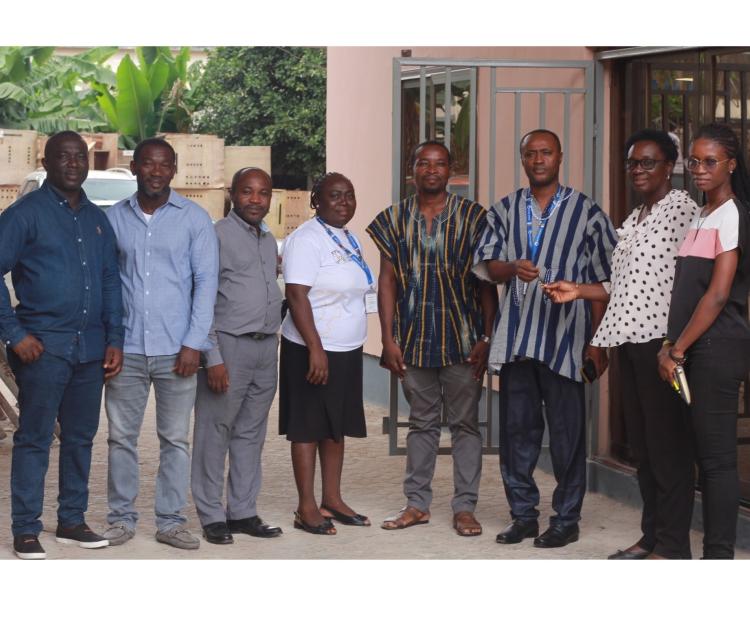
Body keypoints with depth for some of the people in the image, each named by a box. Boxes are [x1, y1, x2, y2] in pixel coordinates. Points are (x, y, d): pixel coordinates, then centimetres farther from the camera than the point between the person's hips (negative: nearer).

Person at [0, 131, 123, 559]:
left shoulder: (97, 219, 14)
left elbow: (111, 282, 17)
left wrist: (115, 339, 9)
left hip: (91, 348, 6)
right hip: (43, 345, -6)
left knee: (81, 437, 11)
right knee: (35, 438, -1)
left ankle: (72, 521, 22)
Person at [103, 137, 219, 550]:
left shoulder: (194, 219, 1)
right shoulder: (114, 218, 6)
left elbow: (206, 280, -1)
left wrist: (194, 344, -7)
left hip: (176, 350, -1)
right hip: (126, 347, 1)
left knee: (175, 439, 4)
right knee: (121, 437, 5)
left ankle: (170, 521, 12)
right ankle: (121, 517, 16)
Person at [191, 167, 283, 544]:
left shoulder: (269, 240, 16)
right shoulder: (217, 236, -7)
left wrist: (273, 338, 14)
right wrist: (213, 358, -16)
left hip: (266, 347, 7)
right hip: (229, 344, -7)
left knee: (251, 434, 11)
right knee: (214, 433, -1)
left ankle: (243, 511, 17)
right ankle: (212, 516, 4)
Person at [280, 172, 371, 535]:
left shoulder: (349, 240, 13)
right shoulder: (307, 239, -14)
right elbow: (297, 295, -21)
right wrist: (315, 349, -25)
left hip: (347, 350, 8)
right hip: (312, 350, -8)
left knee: (337, 427, 12)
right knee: (308, 428, -2)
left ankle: (332, 499, 20)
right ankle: (307, 508, 2)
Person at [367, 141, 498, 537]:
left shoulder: (472, 217, -1)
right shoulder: (395, 218, 5)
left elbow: (486, 281, -1)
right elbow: (387, 280, 5)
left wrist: (486, 339, -7)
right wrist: (388, 340, -1)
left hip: (462, 338, -2)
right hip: (414, 338, 2)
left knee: (465, 423, 2)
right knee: (422, 422, 10)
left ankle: (465, 507, 8)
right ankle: (417, 503, 18)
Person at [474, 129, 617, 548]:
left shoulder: (587, 212, 1)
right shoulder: (505, 211, 12)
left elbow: (603, 280, 0)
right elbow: (488, 265, 7)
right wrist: (513, 268, -17)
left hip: (565, 339, -3)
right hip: (516, 337, 4)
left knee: (567, 432, 0)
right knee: (517, 428, 8)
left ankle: (567, 519, 9)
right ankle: (524, 514, 18)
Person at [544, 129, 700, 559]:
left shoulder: (683, 208, -6)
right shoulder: (633, 221, 21)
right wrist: (579, 292, 11)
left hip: (660, 340, -9)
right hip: (629, 339, 9)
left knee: (668, 442, -5)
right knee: (641, 441, 12)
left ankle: (673, 545, -1)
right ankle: (651, 535, 20)